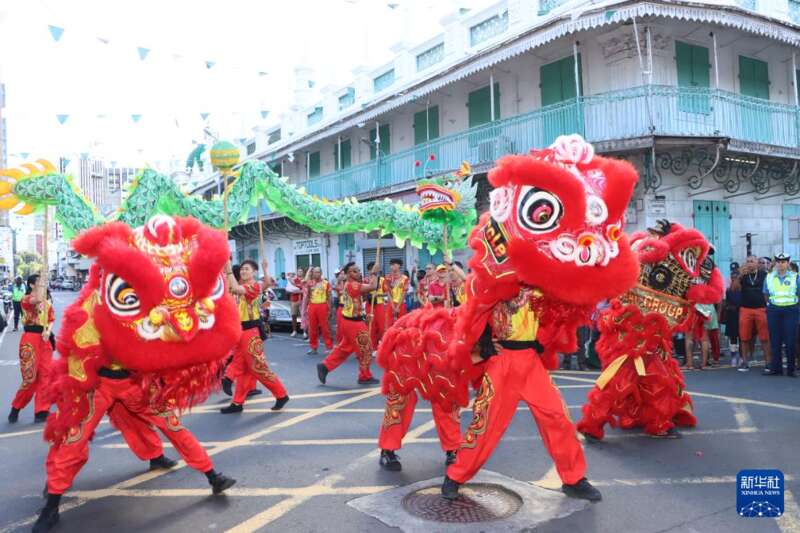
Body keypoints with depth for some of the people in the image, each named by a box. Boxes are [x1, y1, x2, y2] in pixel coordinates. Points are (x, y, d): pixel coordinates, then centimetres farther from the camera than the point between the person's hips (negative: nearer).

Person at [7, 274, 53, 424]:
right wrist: (41, 284, -19)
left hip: (45, 339, 5)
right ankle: (16, 407, 17)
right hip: (30, 339, -5)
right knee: (30, 377, -5)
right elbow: (37, 299, -27)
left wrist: (48, 331, -7)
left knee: (45, 375, 1)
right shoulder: (26, 299, -4)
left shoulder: (47, 303, 13)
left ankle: (42, 411, 7)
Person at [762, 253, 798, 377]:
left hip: (790, 310, -2)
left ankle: (791, 369, 6)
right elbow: (766, 294, 18)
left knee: (790, 340, -2)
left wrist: (793, 303, 2)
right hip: (773, 310, 2)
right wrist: (770, 304, 10)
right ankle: (776, 367, 9)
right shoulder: (769, 277, 10)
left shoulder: (795, 277, 3)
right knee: (775, 340, 3)